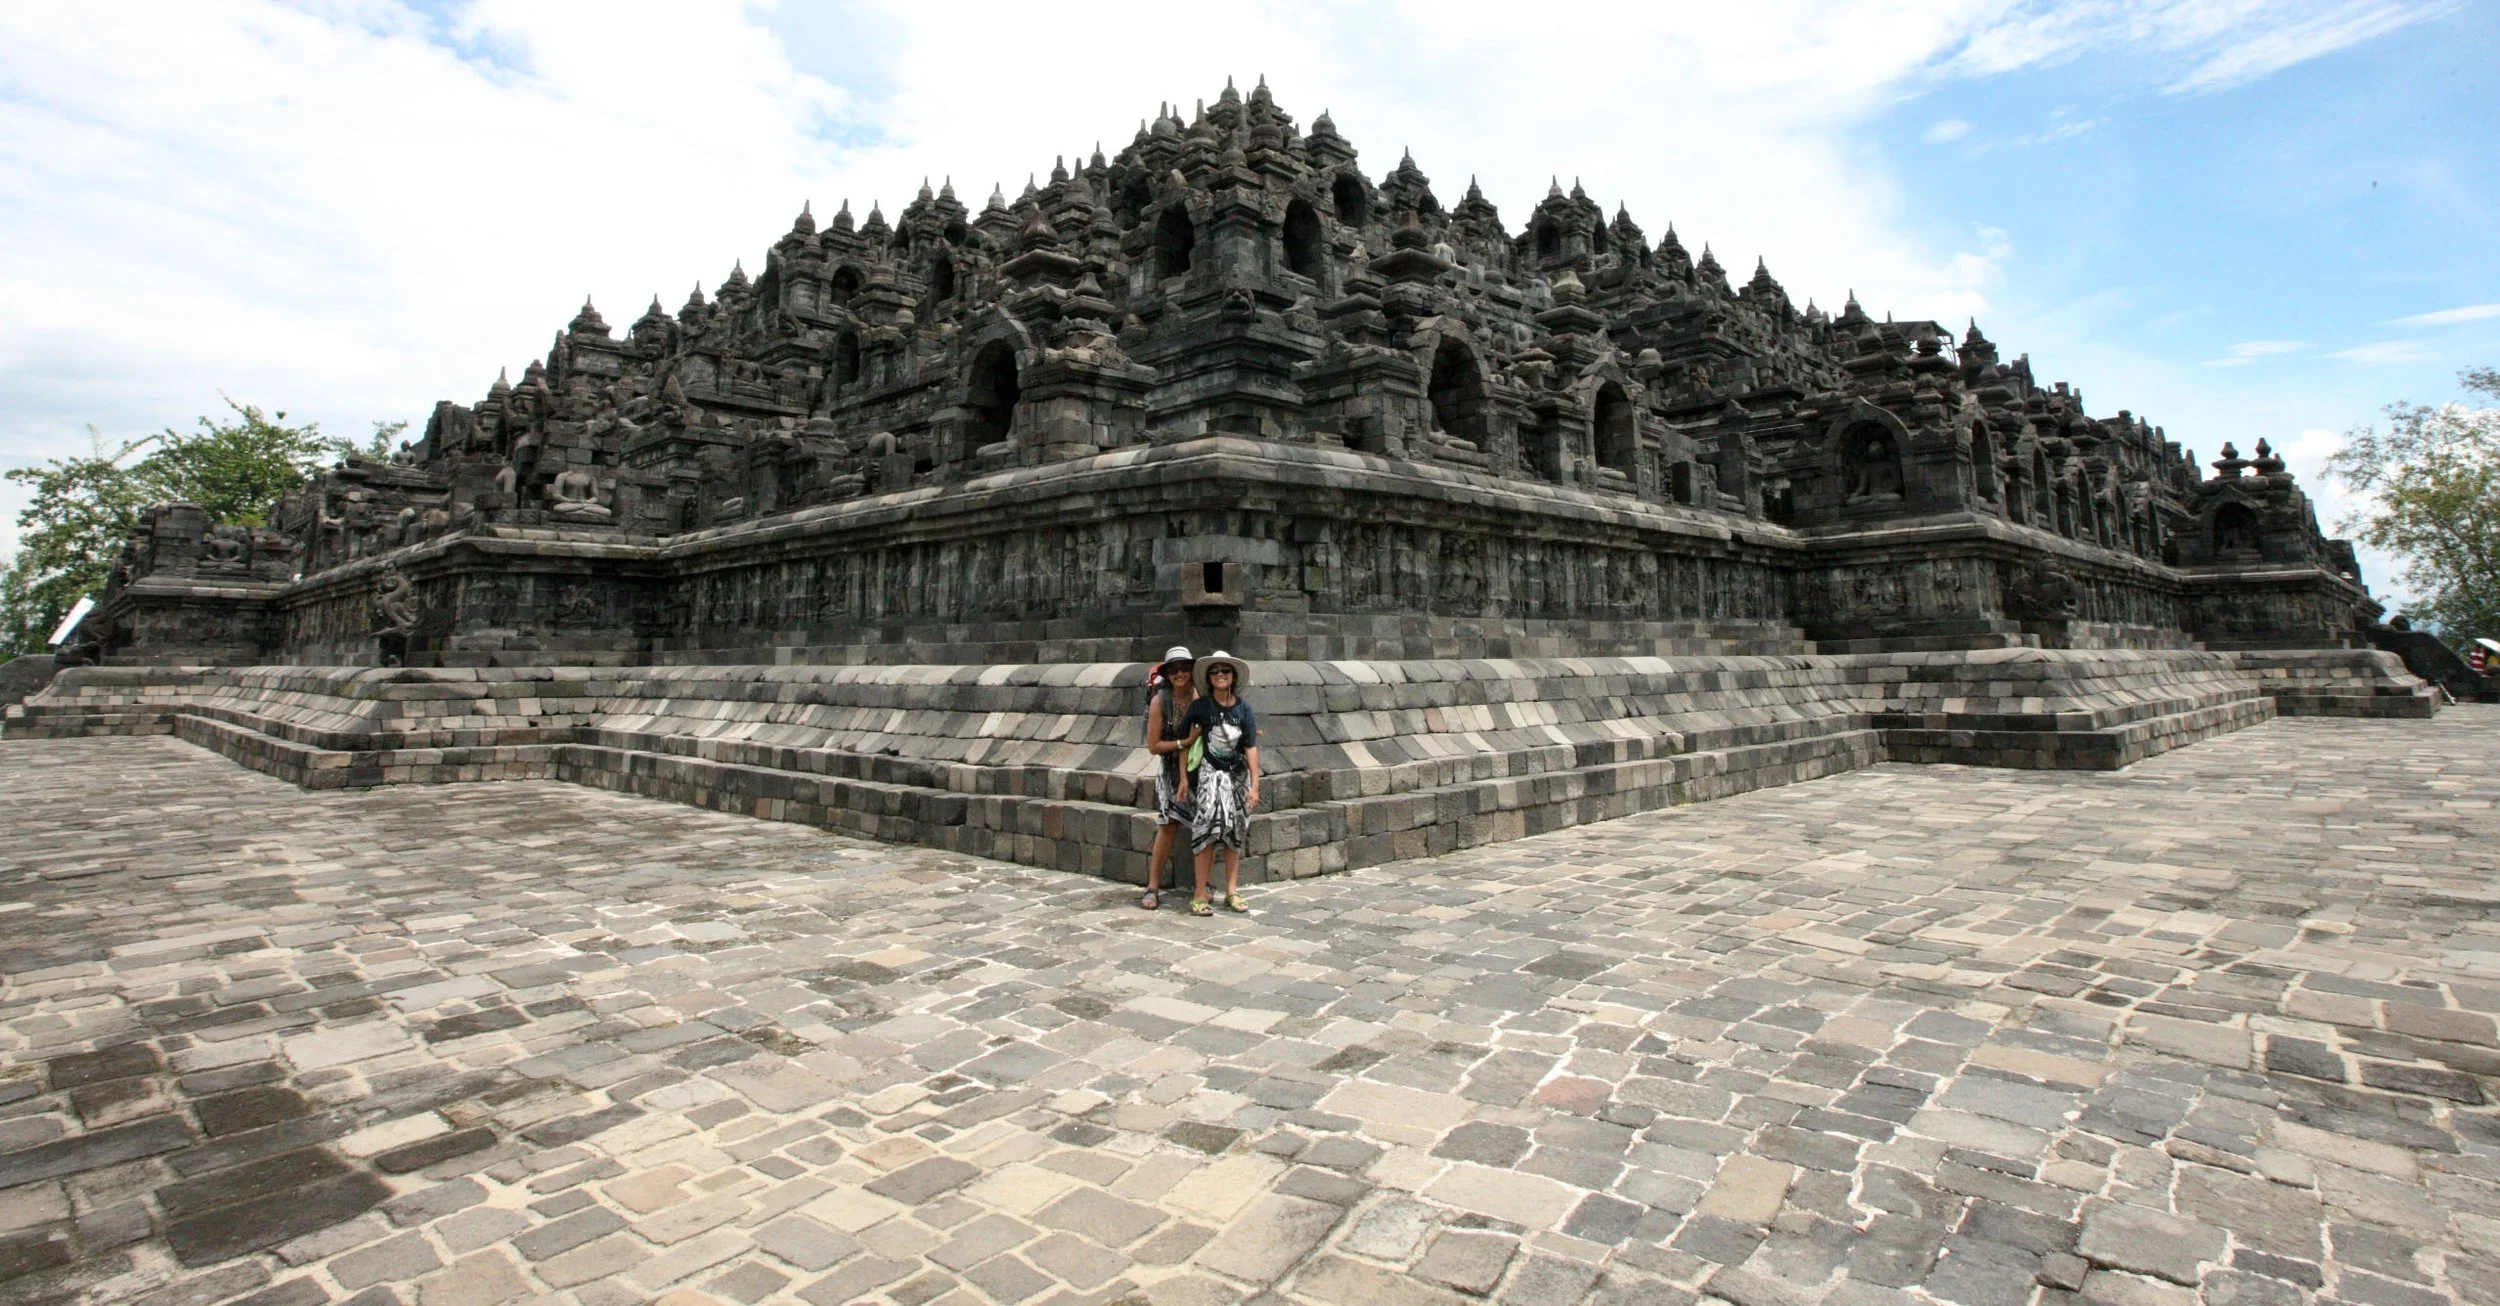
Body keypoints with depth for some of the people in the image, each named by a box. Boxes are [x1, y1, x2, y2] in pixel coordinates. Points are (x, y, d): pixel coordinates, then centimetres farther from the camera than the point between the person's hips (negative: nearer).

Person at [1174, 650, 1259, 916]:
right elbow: (1185, 742, -1)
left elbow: (1251, 749, -2)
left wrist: (1254, 786, -4)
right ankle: (1200, 896, -5)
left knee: (1234, 834, 10)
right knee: (1208, 831, -11)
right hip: (1210, 775, -3)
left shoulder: (1243, 708, -2)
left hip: (1238, 775, 3)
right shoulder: (1200, 707, -7)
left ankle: (1232, 892, 20)